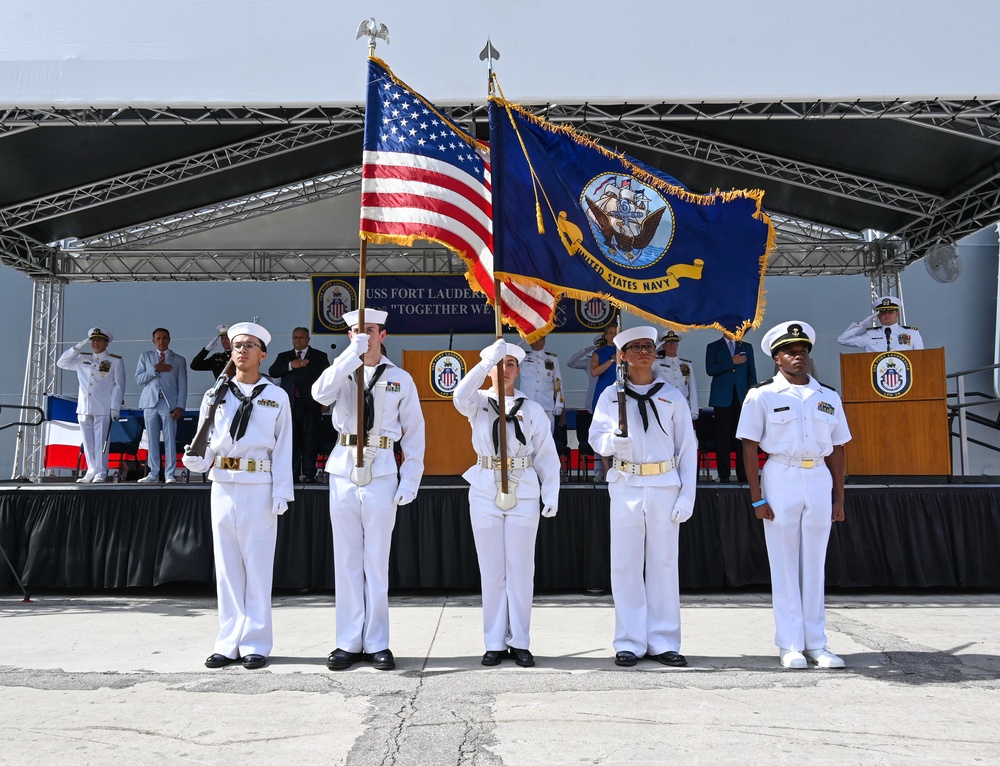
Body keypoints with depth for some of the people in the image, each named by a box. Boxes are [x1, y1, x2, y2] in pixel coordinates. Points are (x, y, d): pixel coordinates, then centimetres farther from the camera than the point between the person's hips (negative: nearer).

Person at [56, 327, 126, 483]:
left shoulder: (115, 361, 4)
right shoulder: (82, 359, 16)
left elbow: (119, 386, 0)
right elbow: (61, 363, 12)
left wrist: (115, 407, -8)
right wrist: (77, 348, 2)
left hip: (103, 409, -4)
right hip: (84, 408, 4)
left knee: (101, 441, -5)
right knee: (88, 442, 7)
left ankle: (101, 473, -1)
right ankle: (91, 472, 13)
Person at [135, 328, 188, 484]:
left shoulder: (179, 360, 9)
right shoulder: (145, 356, 14)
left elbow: (182, 385, 4)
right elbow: (139, 379, 5)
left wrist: (180, 406, -6)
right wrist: (155, 370, -9)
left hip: (169, 404, -2)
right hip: (150, 402, 2)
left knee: (170, 440, -5)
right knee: (152, 440, 4)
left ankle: (169, 474, -3)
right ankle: (153, 473, 10)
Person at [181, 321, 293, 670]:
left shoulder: (276, 397, 5)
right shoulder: (215, 395, 11)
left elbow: (282, 449, 1)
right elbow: (206, 444, 11)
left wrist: (281, 493, -5)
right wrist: (194, 458, -12)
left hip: (259, 487, -3)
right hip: (222, 485, 3)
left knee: (258, 564, 0)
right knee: (227, 565, 7)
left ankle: (256, 644, 9)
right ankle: (229, 643, 16)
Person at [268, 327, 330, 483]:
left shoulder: (320, 356, 10)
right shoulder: (284, 357, 18)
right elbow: (272, 372, 3)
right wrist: (291, 365, -10)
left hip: (310, 404, -2)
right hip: (289, 404, 3)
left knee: (310, 439, -4)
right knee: (291, 439, 2)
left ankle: (309, 473, -2)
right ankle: (292, 472, 6)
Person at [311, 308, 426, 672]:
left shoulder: (400, 379, 8)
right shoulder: (342, 371, 10)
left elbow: (414, 432, 7)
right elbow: (320, 393, -13)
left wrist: (410, 479, -1)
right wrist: (352, 355, -16)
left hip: (382, 474, -1)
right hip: (344, 471, 2)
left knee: (377, 561, 2)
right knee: (346, 560, 6)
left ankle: (377, 644, 12)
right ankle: (348, 643, 14)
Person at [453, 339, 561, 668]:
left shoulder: (533, 409, 6)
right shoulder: (479, 404, 5)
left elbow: (547, 456, 5)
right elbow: (461, 395, -19)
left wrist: (551, 494, -3)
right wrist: (487, 359, -25)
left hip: (524, 494, 0)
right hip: (485, 493, 0)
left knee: (521, 569, 3)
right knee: (491, 569, 5)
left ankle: (520, 642, 12)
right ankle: (494, 643, 13)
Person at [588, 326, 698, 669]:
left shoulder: (672, 396, 8)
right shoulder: (611, 396, 8)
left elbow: (687, 447, 6)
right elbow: (596, 439, 5)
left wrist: (687, 495, -2)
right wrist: (613, 439, -19)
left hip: (664, 486, 0)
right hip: (625, 487, 0)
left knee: (663, 563, 4)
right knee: (626, 564, 2)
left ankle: (664, 642, 13)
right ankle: (629, 643, 11)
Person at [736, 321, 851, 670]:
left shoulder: (828, 397, 11)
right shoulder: (762, 396, -1)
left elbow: (837, 449, 13)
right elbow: (749, 446, -3)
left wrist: (838, 497, 8)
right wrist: (757, 497, -9)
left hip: (819, 480, 4)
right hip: (781, 479, -3)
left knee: (815, 565, 8)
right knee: (785, 565, 1)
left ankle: (816, 643, 16)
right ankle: (790, 645, 10)